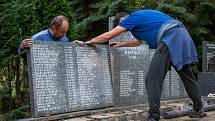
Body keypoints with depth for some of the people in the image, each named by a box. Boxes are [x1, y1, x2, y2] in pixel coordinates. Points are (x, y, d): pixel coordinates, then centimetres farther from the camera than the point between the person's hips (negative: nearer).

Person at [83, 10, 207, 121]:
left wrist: (91, 42, 18)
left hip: (170, 38, -10)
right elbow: (139, 40, 45)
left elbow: (109, 35, 5)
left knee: (153, 79, -6)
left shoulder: (132, 17, 5)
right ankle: (199, 109, 30)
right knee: (187, 75, 19)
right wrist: (120, 44, 47)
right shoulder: (142, 15, 31)